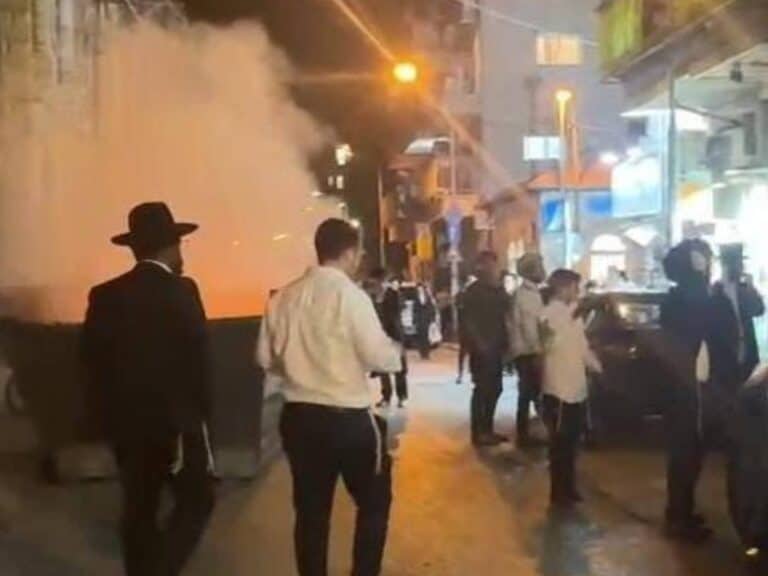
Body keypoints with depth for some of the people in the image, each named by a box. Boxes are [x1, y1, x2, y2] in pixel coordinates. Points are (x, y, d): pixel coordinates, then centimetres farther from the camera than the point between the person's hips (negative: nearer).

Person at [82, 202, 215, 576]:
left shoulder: (105, 296, 2)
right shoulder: (181, 291, -12)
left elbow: (93, 363, 4)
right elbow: (198, 360, -12)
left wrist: (111, 417, 13)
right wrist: (202, 414, -1)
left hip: (126, 422, 5)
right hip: (177, 421, -5)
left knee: (138, 510, 13)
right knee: (196, 502, 8)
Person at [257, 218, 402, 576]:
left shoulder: (284, 297, 3)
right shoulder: (349, 294, -13)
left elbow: (266, 358, 9)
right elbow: (378, 356, -16)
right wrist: (397, 353, 6)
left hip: (298, 416, 5)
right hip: (347, 417, -5)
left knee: (311, 509, 14)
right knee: (374, 501, 15)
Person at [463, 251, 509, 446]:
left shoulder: (499, 290, 13)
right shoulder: (473, 291, -5)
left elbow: (503, 318, 16)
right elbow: (469, 321, -10)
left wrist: (505, 343, 6)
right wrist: (480, 344, -18)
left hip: (496, 347, 7)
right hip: (482, 349, -7)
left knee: (495, 389, 10)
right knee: (482, 389, -5)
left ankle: (488, 430, 21)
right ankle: (478, 433, 2)